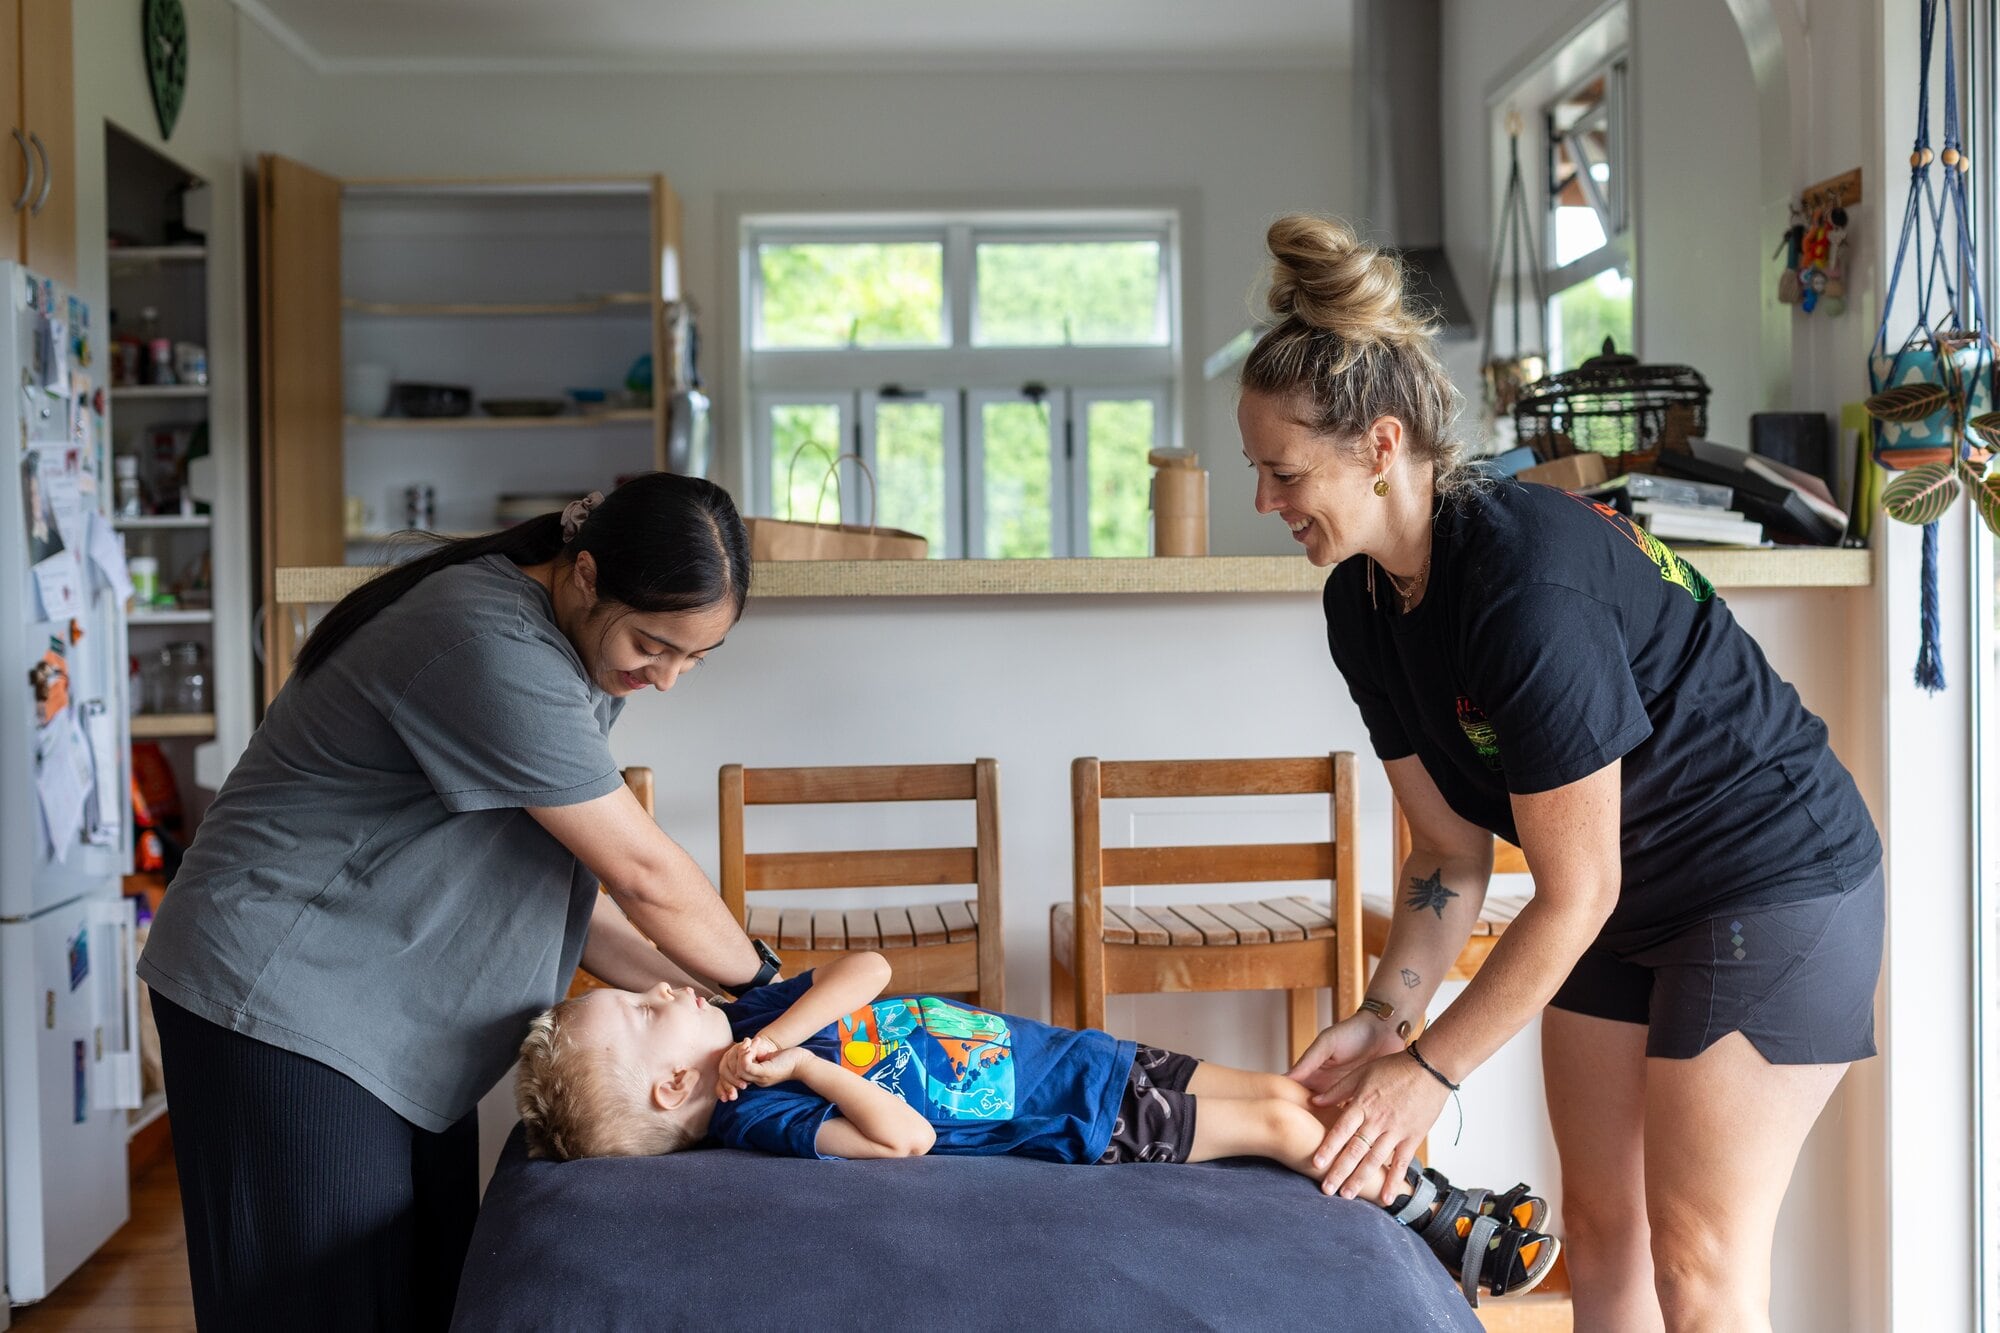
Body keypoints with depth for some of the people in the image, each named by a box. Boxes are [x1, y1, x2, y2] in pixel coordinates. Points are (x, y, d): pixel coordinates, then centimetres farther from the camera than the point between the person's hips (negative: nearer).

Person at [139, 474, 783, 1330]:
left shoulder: (578, 654, 5)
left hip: (404, 1023, 9)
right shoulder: (495, 647, -26)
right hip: (284, 1003, -9)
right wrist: (759, 982, -6)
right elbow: (644, 875, -21)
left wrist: (690, 992, -2)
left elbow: (559, 888, 8)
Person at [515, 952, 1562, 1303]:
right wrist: (805, 1067, -26)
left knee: (1280, 1091, 7)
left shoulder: (753, 1017, 4)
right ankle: (1442, 1225, 17)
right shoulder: (762, 1117, -22)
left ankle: (1436, 1211, 24)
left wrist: (780, 1036, -18)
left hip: (1080, 1057, 8)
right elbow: (904, 1136, -32)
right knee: (1284, 1127, -5)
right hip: (1086, 1128, -8)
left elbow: (866, 966, -6)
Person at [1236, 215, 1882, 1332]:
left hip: (1775, 877, -8)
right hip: (1626, 895, 9)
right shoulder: (1364, 605, -5)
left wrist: (1431, 1070, -20)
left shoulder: (1526, 582, -32)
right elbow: (1450, 848, 1)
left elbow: (1573, 892, -26)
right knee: (1602, 1227, 11)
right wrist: (1389, 1015, -11)